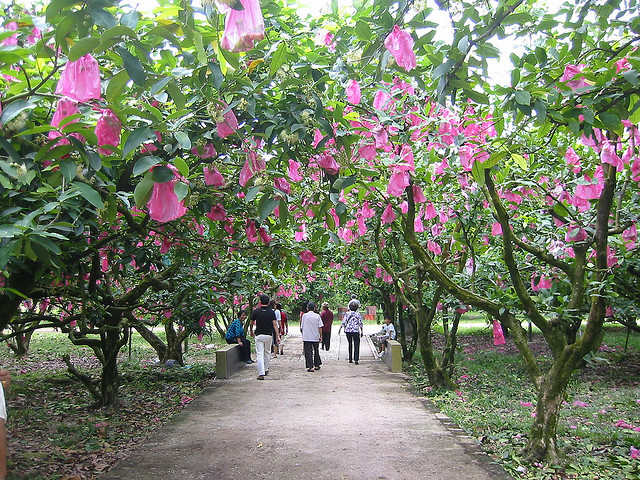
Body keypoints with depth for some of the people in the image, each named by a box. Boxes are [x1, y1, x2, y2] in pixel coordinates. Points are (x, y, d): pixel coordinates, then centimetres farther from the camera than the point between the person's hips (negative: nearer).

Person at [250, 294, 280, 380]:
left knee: (259, 355, -4)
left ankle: (261, 373, -12)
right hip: (269, 335, 2)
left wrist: (251, 331, 27)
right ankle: (265, 369, 32)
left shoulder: (256, 311, -4)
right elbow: (275, 324, -9)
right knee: (267, 352, 20)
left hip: (259, 335, -2)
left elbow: (252, 323, 9)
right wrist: (277, 336, -8)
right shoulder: (271, 312, -3)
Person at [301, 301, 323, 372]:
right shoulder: (317, 316, -1)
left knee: (308, 352, 0)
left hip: (307, 337, -2)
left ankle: (310, 367, -7)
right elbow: (320, 327, -2)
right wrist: (320, 336, 6)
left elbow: (302, 327, 1)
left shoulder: (304, 315, -3)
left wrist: (303, 335, 16)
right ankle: (317, 365, 26)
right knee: (316, 351, 18)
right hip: (316, 337, 2)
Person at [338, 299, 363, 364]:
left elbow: (343, 323, -2)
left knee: (350, 344, 16)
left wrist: (340, 329, 8)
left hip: (348, 331, 3)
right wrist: (361, 332, 5)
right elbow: (360, 324, -4)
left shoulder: (347, 314, -1)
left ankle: (350, 359, 18)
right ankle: (356, 360, -7)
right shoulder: (358, 315, -4)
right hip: (355, 331, -3)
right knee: (356, 345, 2)